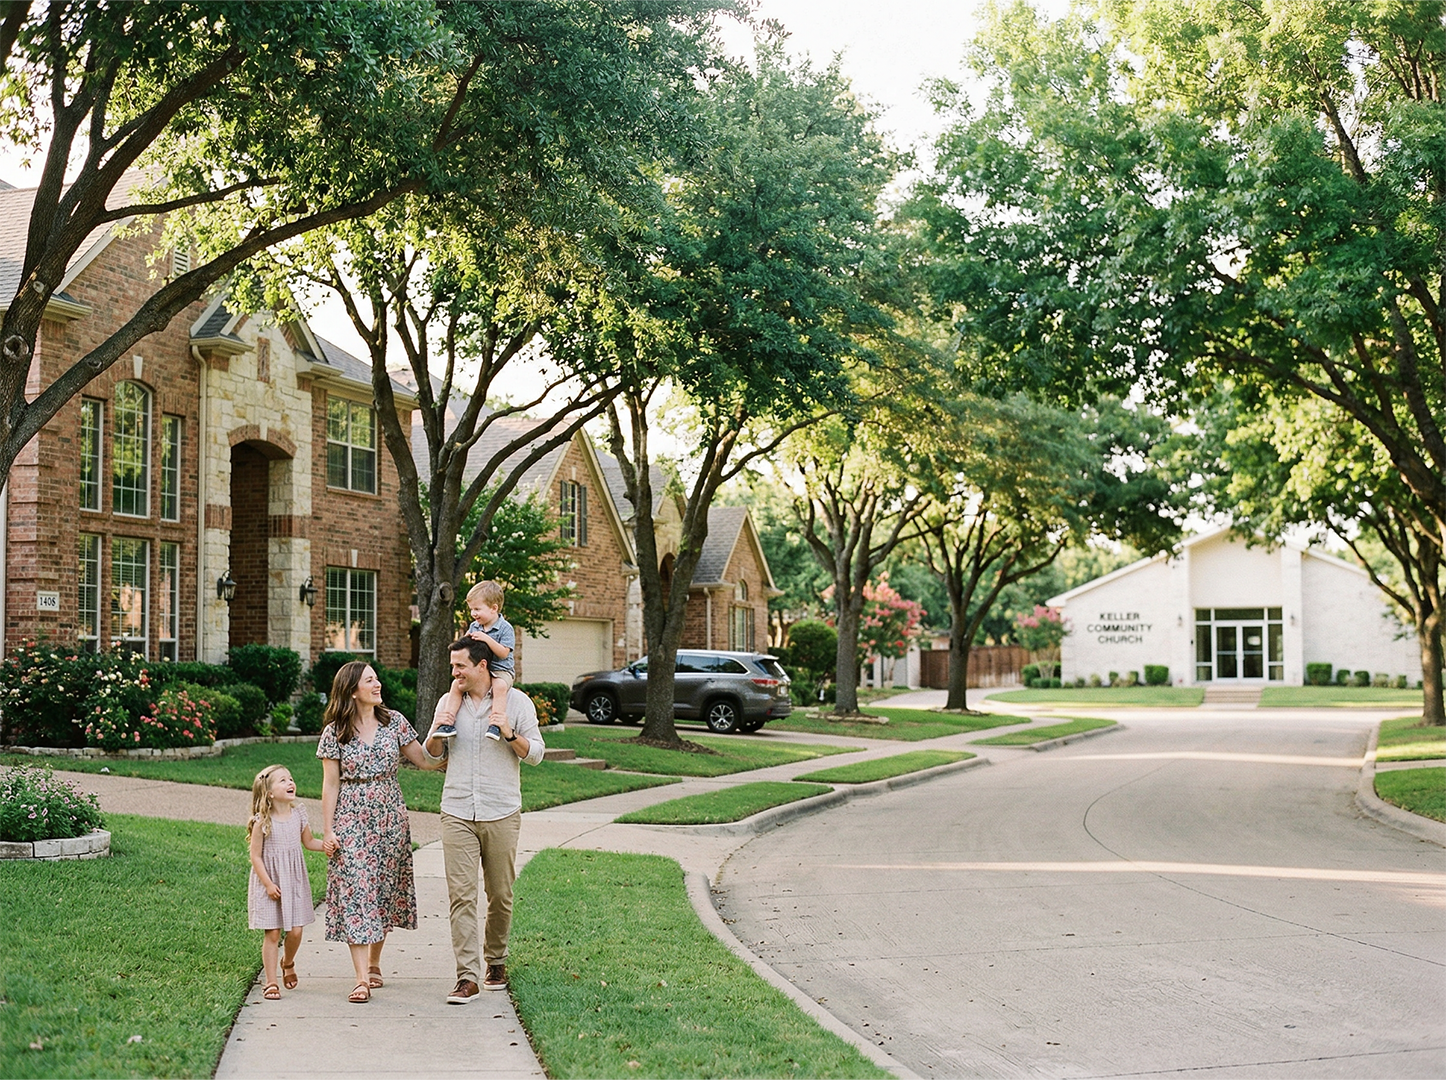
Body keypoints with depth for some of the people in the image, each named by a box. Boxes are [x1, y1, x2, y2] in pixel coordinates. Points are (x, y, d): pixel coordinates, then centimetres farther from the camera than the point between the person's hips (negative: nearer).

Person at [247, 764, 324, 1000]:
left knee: (295, 931, 4)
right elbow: (255, 856, -10)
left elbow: (309, 842, 15)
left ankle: (288, 963, 34)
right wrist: (268, 884, -15)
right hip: (270, 884, -4)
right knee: (272, 933, -2)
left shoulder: (298, 815, 1)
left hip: (294, 881, 4)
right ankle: (271, 983, 7)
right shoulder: (262, 822, -13)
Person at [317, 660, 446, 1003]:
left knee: (384, 890, 7)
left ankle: (374, 962, 26)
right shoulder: (335, 732, -2)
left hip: (389, 818, 3)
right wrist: (327, 831, -4)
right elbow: (331, 784, -1)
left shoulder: (394, 721, 4)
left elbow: (423, 760, 8)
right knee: (354, 892, -8)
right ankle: (362, 979, -10)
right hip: (352, 820, -3)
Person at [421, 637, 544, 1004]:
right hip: (457, 813, 2)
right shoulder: (448, 702, 11)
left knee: (500, 894, 6)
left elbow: (536, 753, 1)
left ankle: (496, 960, 26)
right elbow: (433, 755, 19)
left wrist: (510, 734, -17)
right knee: (461, 894, -8)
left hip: (501, 813, -1)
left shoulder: (516, 701, 2)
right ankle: (467, 976, -10)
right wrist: (437, 733, -3)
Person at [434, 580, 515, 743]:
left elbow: (504, 653, -18)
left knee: (499, 686, -38)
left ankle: (496, 725, -45)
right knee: (456, 685, -17)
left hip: (500, 670, -6)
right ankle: (448, 722, -19)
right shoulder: (474, 627, 11)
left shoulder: (505, 628, -8)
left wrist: (486, 639, -25)